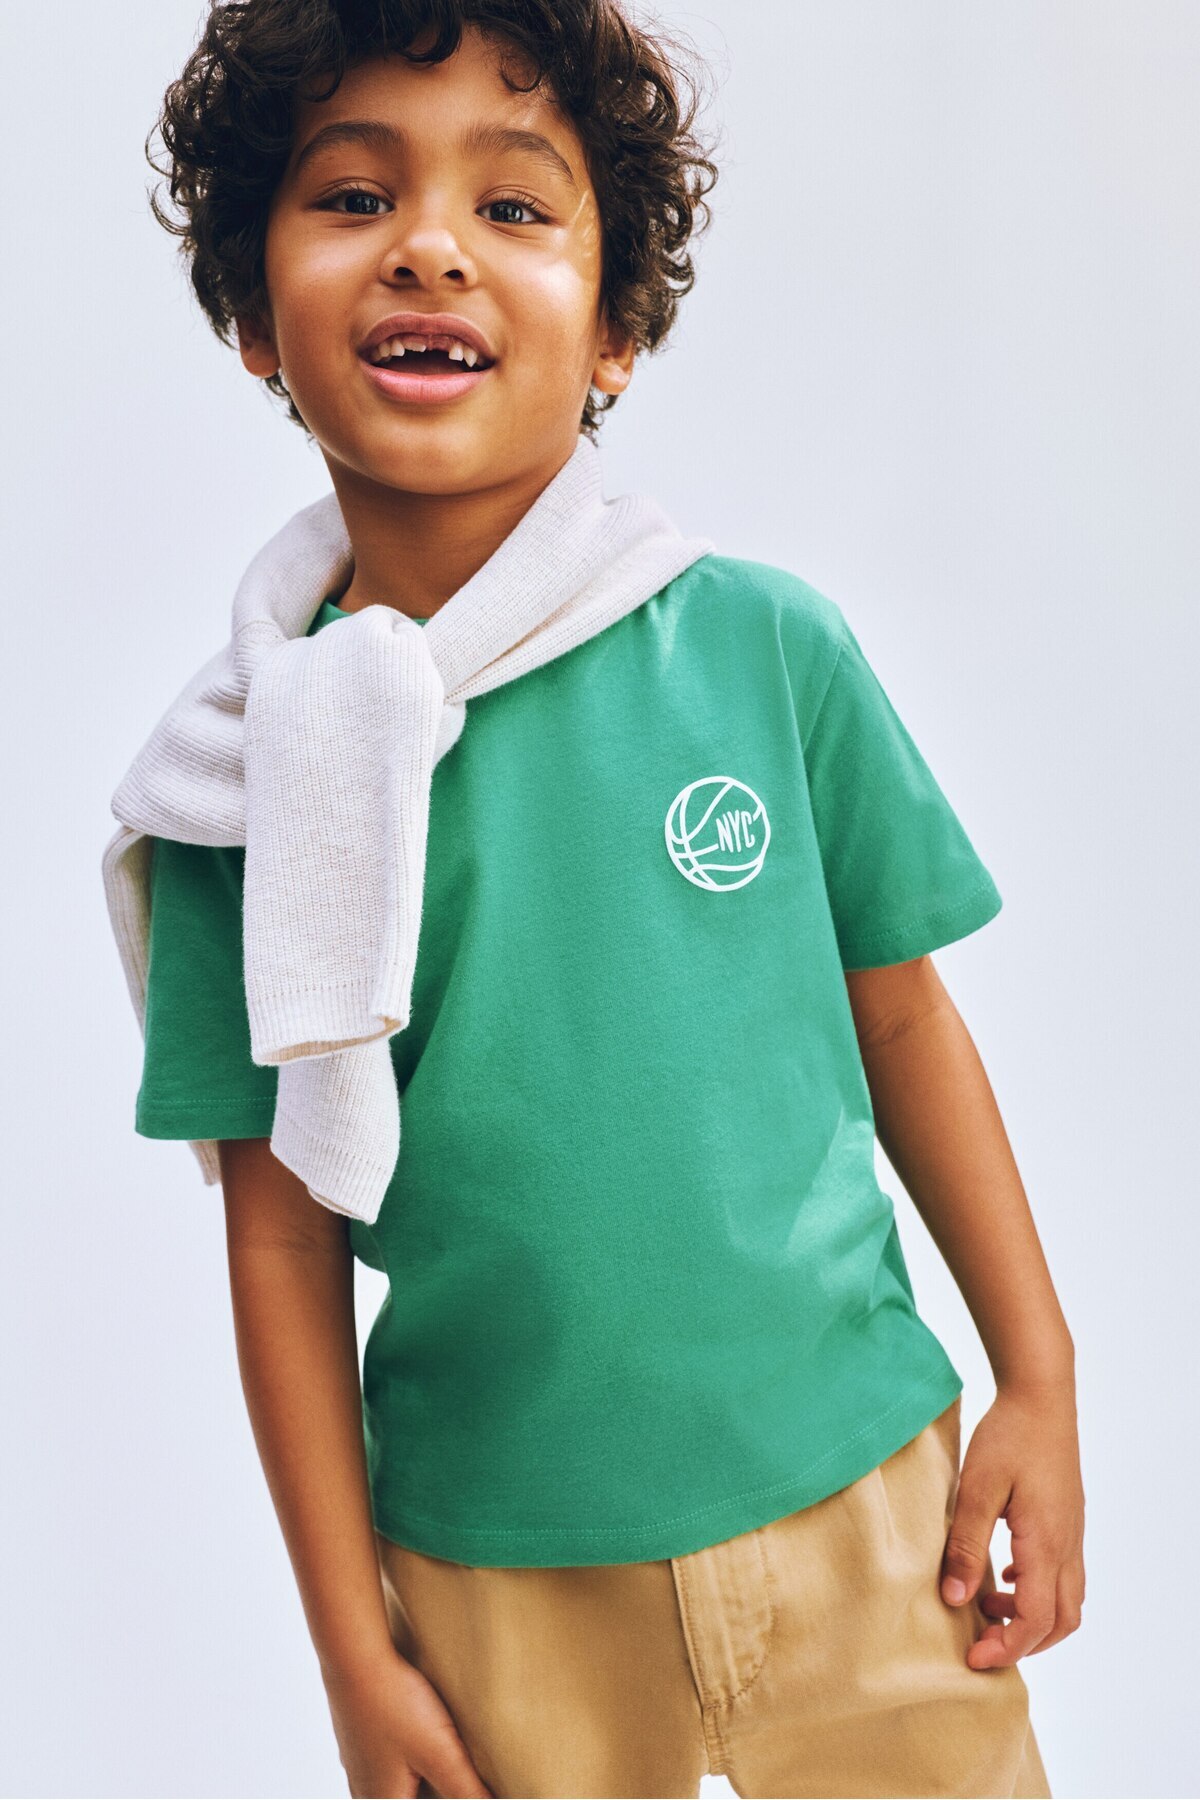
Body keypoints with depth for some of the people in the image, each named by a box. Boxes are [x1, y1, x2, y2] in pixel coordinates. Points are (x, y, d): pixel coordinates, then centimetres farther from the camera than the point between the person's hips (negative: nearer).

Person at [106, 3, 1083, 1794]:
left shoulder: (767, 641, -8)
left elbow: (903, 1017, 2)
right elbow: (282, 1234, -3)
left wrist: (1040, 1379, 4)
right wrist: (353, 1646, 0)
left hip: (858, 1498, 1)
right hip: (498, 1576, 0)